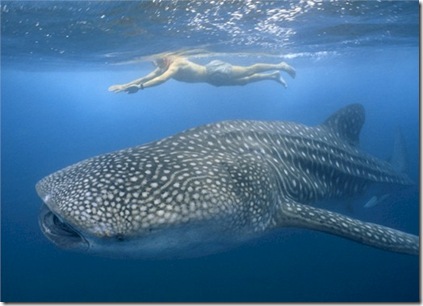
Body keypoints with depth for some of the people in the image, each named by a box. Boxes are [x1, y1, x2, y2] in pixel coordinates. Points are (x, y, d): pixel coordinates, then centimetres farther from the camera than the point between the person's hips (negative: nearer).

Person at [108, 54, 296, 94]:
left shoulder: (176, 64, -30)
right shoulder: (164, 67, -3)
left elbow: (162, 79, -46)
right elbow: (147, 77, -2)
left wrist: (140, 87, -51)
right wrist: (125, 85, -9)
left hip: (216, 72, -7)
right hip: (212, 75, 7)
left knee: (248, 71, 4)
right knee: (244, 80, 18)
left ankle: (280, 66, 19)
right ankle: (273, 76, 32)